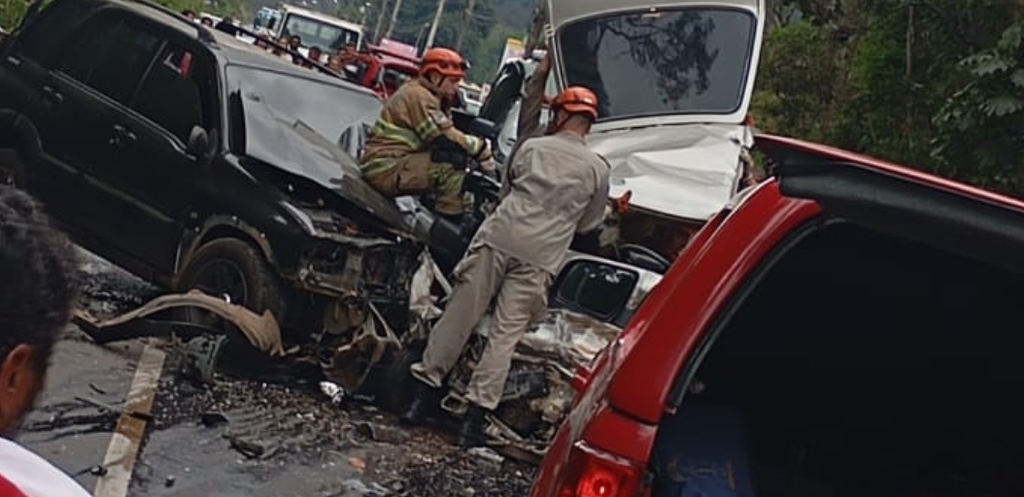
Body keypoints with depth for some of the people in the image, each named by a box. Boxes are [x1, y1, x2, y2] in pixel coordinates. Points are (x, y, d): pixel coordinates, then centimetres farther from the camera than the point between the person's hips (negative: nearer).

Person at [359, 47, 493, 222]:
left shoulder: (427, 96, 19)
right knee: (451, 168, -25)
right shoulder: (419, 96, -15)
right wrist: (481, 149, -13)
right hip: (387, 169, -11)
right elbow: (445, 137, -21)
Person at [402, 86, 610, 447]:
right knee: (506, 334, 0)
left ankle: (421, 394, 11)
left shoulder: (532, 148, 12)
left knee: (457, 318, 7)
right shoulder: (597, 168, 9)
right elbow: (589, 224, 18)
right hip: (540, 256, -1)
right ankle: (475, 415, -3)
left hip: (498, 237, 1)